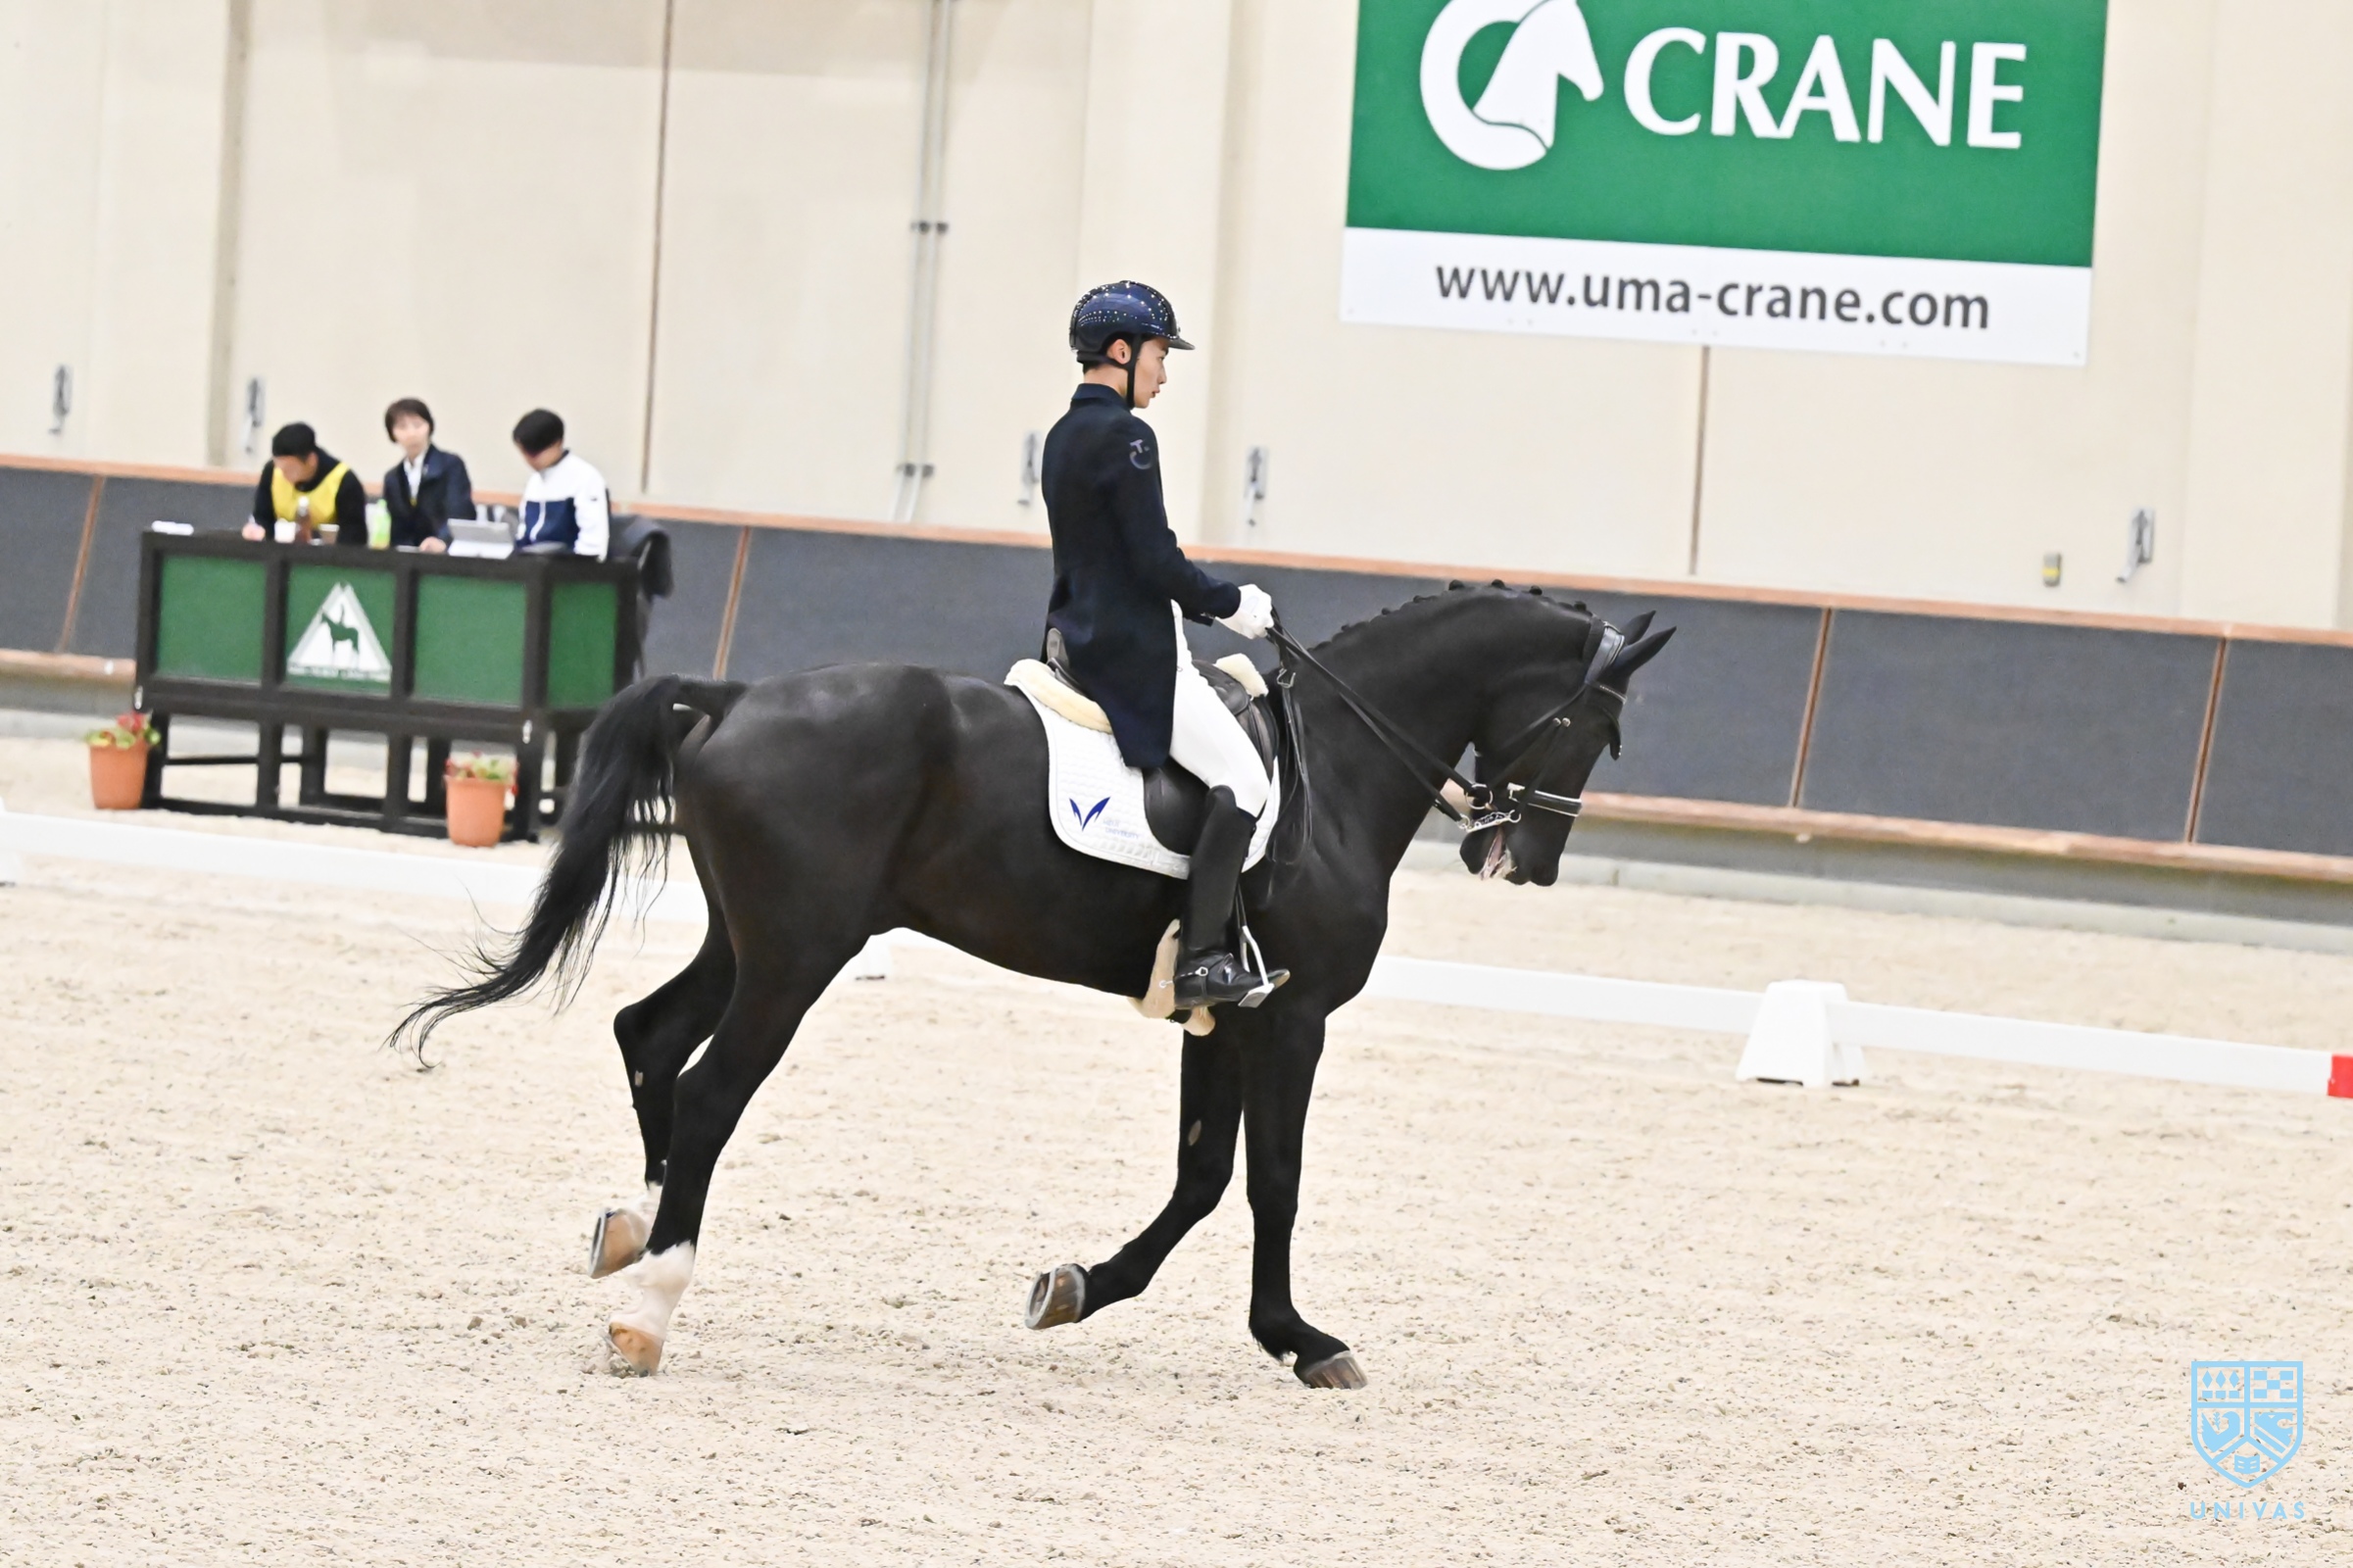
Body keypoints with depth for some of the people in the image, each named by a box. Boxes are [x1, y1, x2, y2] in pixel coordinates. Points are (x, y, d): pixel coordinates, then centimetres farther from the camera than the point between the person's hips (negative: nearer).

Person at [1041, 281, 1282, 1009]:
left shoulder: (1065, 435, 15)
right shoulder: (1124, 437, -16)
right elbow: (1158, 563, -19)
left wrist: (1208, 606, 18)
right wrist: (1230, 603, -5)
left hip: (1084, 639, 11)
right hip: (1131, 652, -11)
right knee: (1242, 774, -13)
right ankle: (1202, 956, -20)